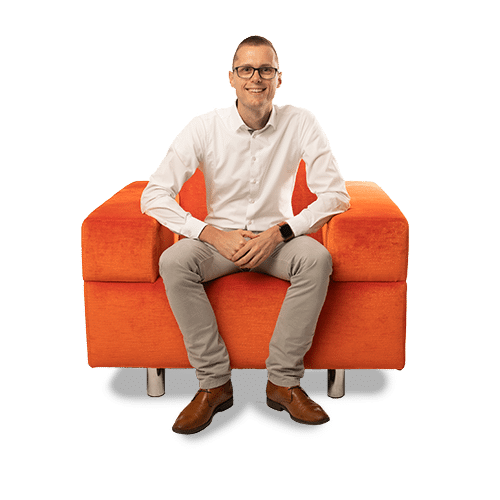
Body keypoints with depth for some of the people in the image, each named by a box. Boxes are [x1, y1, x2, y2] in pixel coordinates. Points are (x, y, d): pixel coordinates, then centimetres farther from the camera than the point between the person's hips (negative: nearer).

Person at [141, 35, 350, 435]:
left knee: (317, 257, -32)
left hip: (277, 236, 0)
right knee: (174, 261, -29)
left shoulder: (301, 123, -8)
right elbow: (154, 196, -13)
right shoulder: (205, 127, -9)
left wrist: (279, 232, -23)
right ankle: (214, 382, -19)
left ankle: (284, 380, -19)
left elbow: (336, 193, -11)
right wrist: (214, 235, -23)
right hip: (220, 236, 0)